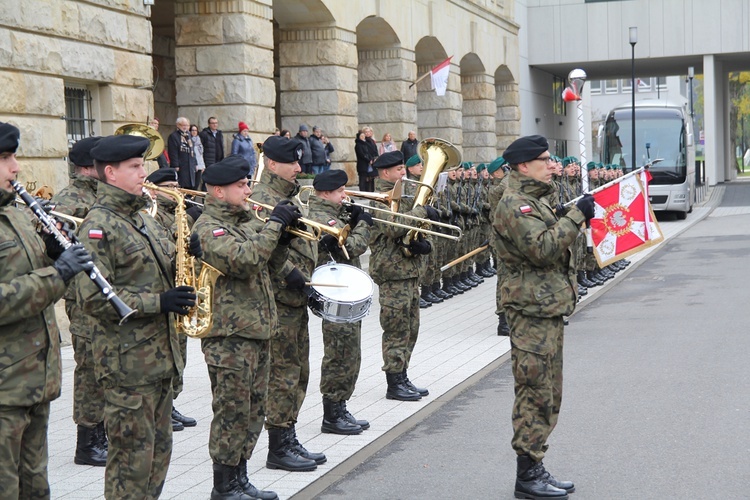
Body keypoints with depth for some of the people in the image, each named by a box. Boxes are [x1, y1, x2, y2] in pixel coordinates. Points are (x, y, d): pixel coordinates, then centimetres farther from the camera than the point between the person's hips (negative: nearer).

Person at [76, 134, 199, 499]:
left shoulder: (139, 216, 14)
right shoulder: (98, 226, -14)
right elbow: (93, 297, -22)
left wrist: (185, 256, 2)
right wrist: (157, 302, -24)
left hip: (159, 352, 9)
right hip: (127, 361, -9)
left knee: (159, 450, 15)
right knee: (133, 456, -2)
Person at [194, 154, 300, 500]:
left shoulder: (240, 223, 17)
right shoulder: (208, 228, -13)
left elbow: (267, 261, 20)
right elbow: (243, 260, -29)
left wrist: (285, 232, 3)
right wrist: (274, 224, -20)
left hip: (257, 330, 9)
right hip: (230, 335, -9)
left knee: (253, 410, 14)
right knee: (233, 411, -2)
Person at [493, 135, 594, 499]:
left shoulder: (535, 200, 19)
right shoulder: (514, 204, -15)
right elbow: (543, 248, -25)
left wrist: (572, 217, 13)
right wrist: (576, 216, -20)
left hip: (548, 308, 11)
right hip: (532, 309, -11)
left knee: (547, 394, 14)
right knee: (536, 393, -6)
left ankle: (535, 470, 22)